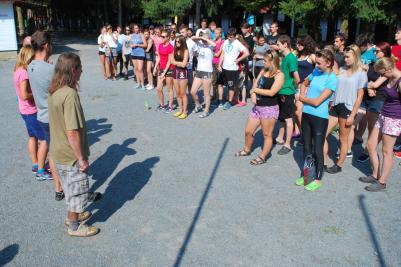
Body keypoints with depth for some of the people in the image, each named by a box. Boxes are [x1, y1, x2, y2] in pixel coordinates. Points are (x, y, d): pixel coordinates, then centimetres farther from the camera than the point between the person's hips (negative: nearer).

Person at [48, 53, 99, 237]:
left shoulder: (53, 91, 0)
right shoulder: (70, 94, -28)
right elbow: (72, 133, -29)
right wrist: (82, 158, -19)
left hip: (59, 152, 8)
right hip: (71, 155, -8)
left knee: (70, 188, 27)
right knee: (78, 190, 12)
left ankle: (72, 215, 46)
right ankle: (74, 226, 30)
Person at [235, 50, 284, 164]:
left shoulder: (279, 75, -12)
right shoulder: (263, 71, 9)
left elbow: (271, 92, -20)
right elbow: (255, 85, 9)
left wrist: (255, 90, -11)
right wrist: (253, 95, -12)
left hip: (269, 109, -7)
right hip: (257, 107, 8)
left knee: (267, 135, 5)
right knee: (248, 131, 15)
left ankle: (262, 157, 19)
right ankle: (247, 150, 38)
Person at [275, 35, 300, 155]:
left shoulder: (291, 58, -18)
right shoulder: (284, 57, 9)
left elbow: (297, 79, -21)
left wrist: (291, 87, -4)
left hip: (287, 93, -9)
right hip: (281, 92, 9)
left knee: (288, 118, 0)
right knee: (282, 117, 19)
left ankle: (287, 145, 8)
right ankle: (280, 138, 34)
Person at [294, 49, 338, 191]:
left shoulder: (332, 79, -15)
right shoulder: (316, 71, 4)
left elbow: (317, 102, -19)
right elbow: (304, 84, 23)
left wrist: (302, 98, -3)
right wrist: (304, 97, 5)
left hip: (320, 118, -6)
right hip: (306, 114, 6)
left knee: (317, 150, 4)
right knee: (306, 147, 16)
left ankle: (318, 179, 19)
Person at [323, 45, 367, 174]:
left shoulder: (361, 73, -3)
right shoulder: (341, 70, 9)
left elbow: (360, 96, -5)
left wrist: (352, 115, -9)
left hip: (347, 109, -5)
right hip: (335, 106, 5)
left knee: (343, 139, 7)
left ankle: (339, 165, 21)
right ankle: (323, 163, 12)